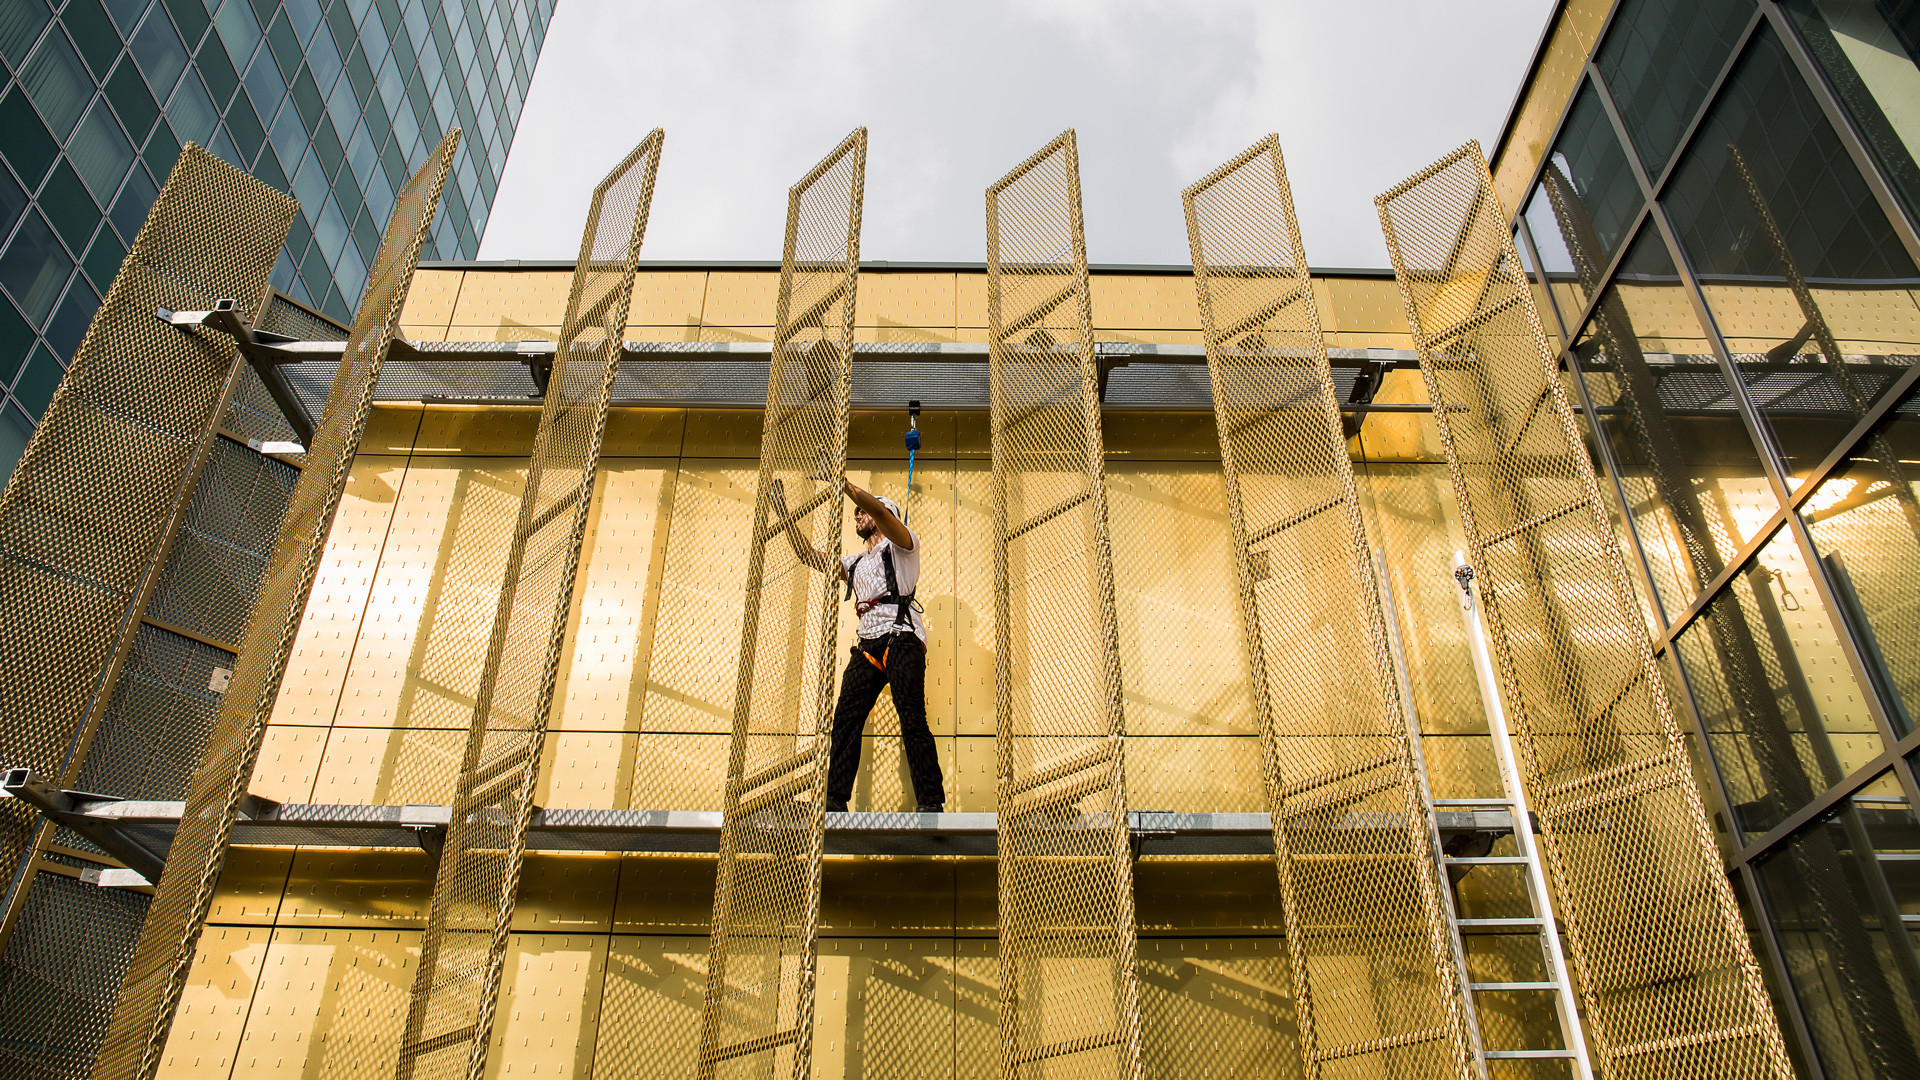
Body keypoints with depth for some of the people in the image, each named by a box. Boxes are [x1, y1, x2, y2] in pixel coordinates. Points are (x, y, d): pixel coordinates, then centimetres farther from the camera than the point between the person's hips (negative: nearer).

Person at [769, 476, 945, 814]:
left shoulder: (901, 546, 11)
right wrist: (783, 514, 21)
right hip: (868, 643, 7)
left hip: (902, 637, -7)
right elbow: (807, 554, 27)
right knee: (845, 718, -7)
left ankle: (931, 803, -20)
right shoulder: (855, 564, 31)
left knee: (912, 718, -17)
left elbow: (880, 511, -8)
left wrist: (843, 483, -13)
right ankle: (835, 801, -8)